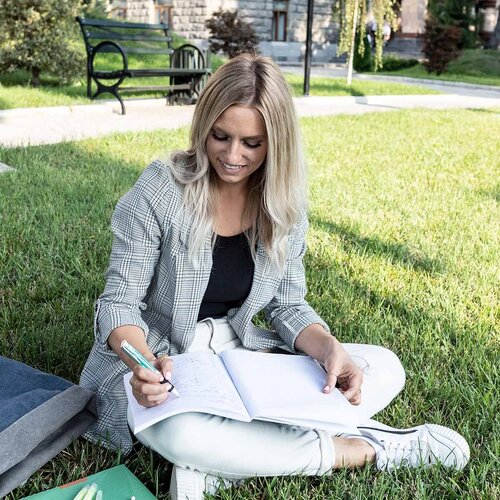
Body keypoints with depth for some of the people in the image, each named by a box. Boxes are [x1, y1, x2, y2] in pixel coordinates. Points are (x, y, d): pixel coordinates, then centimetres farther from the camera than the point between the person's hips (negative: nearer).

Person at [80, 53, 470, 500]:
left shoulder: (284, 204, -4)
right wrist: (145, 363, -36)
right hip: (157, 365, -4)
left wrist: (331, 349, -20)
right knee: (180, 431, -40)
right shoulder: (160, 190, -16)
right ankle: (366, 448, -19)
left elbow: (288, 305, 1)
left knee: (384, 369, -9)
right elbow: (119, 303, -15)